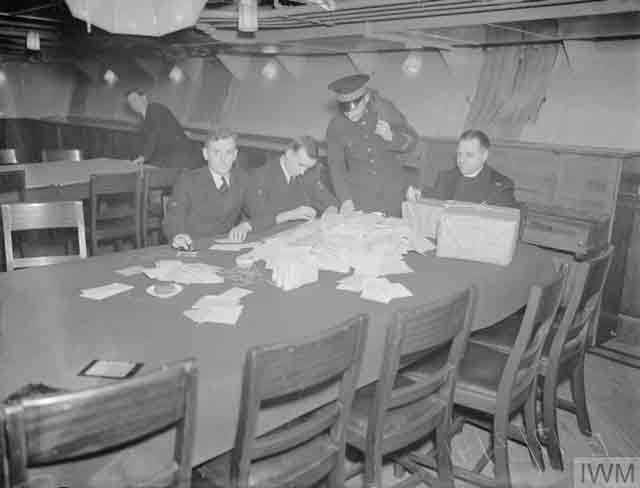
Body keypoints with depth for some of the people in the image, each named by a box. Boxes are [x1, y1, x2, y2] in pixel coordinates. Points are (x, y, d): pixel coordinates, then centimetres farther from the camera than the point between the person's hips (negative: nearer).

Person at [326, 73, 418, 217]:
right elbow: (336, 167, -3)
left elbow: (412, 141, 1)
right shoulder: (336, 127, -8)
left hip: (392, 191, 0)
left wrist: (391, 137, -19)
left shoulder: (385, 109, -7)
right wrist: (345, 199, -14)